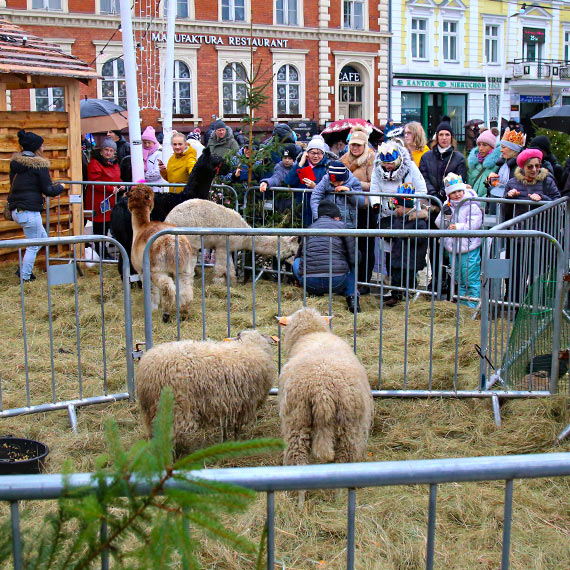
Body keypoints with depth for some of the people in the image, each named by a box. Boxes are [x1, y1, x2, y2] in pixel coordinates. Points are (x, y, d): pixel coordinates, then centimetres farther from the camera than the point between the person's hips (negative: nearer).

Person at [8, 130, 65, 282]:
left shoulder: (15, 162, 11)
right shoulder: (39, 164, -12)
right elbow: (48, 190, -12)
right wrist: (60, 187, 10)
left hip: (16, 210, 8)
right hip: (29, 212, -8)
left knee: (42, 238, 21)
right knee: (33, 246, 6)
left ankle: (23, 269, 19)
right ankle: (25, 277, 11)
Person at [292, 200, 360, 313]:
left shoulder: (309, 228, 19)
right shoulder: (341, 226, 9)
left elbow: (299, 255, 33)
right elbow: (353, 258, 6)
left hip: (310, 284, 1)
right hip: (336, 283, -1)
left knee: (296, 262, 32)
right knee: (352, 267, 31)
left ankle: (315, 295, 13)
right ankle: (352, 296, 7)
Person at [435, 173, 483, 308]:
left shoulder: (471, 205, -10)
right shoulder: (447, 205, 8)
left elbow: (475, 224, -18)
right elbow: (439, 223, 5)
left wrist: (459, 227, -25)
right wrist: (445, 216, -14)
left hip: (469, 247, -6)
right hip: (452, 246, 6)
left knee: (471, 278, -4)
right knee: (458, 277, 17)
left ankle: (472, 304, 4)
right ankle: (463, 301, 29)